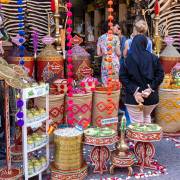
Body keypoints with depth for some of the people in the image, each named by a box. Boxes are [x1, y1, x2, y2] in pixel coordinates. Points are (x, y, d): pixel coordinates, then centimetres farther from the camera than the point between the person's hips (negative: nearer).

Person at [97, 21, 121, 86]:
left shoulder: (101, 38, 5)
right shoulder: (115, 37, -6)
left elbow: (98, 53, 3)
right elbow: (118, 53, -9)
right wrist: (118, 56, 12)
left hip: (105, 62, 3)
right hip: (114, 62, -3)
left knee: (105, 84, 7)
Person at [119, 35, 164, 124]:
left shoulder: (128, 59, -5)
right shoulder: (153, 58, -1)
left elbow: (123, 77, -11)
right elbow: (160, 74, -5)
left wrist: (134, 91, -13)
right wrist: (151, 88, -11)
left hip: (133, 97, -3)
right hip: (151, 96, 3)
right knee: (147, 116, 28)